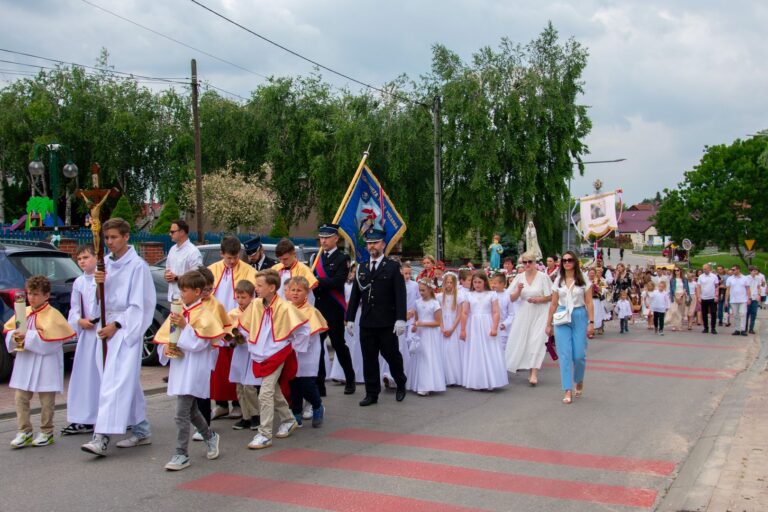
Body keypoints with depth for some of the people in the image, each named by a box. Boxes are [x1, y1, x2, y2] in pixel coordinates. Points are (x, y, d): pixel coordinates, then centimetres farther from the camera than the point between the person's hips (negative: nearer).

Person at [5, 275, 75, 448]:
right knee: (20, 397, 5)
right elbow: (9, 331, 8)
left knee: (46, 399, 5)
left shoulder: (52, 314, -9)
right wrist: (16, 337, -13)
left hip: (46, 363, -5)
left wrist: (28, 337, -21)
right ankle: (24, 432, 13)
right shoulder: (23, 312, 9)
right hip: (24, 362, 6)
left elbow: (49, 338, -18)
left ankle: (46, 432, 16)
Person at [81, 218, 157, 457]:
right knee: (129, 381, 12)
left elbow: (139, 304, -10)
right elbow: (101, 298, 15)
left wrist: (116, 325, -13)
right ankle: (141, 431, 20)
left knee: (115, 381, -15)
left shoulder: (137, 266, -9)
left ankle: (102, 436, -20)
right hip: (110, 326, 7)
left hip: (128, 328, -7)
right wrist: (98, 282, -5)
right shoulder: (106, 263, 12)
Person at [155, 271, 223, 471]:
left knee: (182, 413, -9)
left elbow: (199, 343, -18)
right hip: (179, 366, 8)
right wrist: (166, 347, -4)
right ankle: (210, 437, 40)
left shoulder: (204, 315, -12)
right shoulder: (178, 313, 10)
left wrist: (184, 326, -23)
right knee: (190, 409, 20)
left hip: (194, 370, -8)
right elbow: (163, 336, 15)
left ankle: (181, 454, -1)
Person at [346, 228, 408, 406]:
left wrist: (400, 319, -16)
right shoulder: (361, 268, 11)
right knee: (369, 359, 6)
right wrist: (350, 318, 8)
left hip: (387, 324, -4)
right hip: (366, 323, 4)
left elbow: (400, 295, -8)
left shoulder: (393, 267, -2)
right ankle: (372, 393, 15)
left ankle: (401, 385, 29)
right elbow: (355, 295, 13)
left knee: (392, 356, 5)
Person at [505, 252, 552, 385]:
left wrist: (537, 299, -17)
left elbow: (550, 297, -2)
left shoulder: (543, 277, -6)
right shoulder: (519, 277, 3)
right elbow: (512, 298, 3)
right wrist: (518, 290, -15)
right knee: (521, 341, 5)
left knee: (536, 342, -11)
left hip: (539, 314, -4)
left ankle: (534, 374, -11)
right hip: (524, 313, 4)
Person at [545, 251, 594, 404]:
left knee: (579, 355, -2)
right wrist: (549, 324, 7)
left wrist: (591, 323, -8)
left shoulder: (583, 280, 1)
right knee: (564, 355, -4)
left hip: (579, 317, -1)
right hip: (562, 318, 1)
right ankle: (568, 391, -1)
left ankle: (579, 381, 29)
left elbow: (589, 303, -1)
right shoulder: (558, 281, 7)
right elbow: (553, 304, 8)